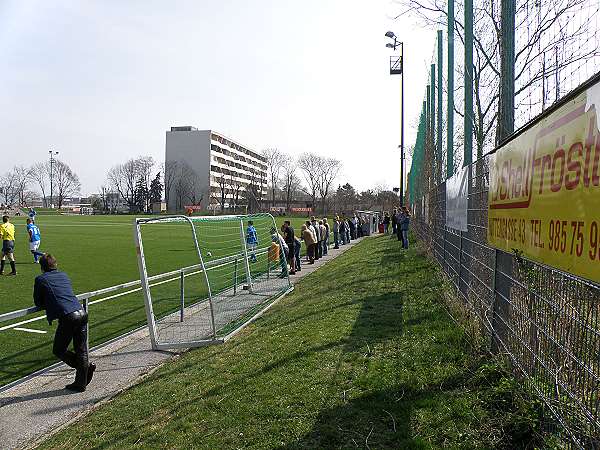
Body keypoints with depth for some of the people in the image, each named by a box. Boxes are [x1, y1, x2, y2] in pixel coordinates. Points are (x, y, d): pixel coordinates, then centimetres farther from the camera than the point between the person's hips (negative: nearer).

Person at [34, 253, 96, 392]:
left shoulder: (40, 279, 7)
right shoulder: (63, 275, 21)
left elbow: (38, 303, 15)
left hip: (67, 317, -6)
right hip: (82, 313, 6)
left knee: (58, 350, 12)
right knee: (81, 350, 12)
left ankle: (87, 366, 2)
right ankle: (80, 383, 16)